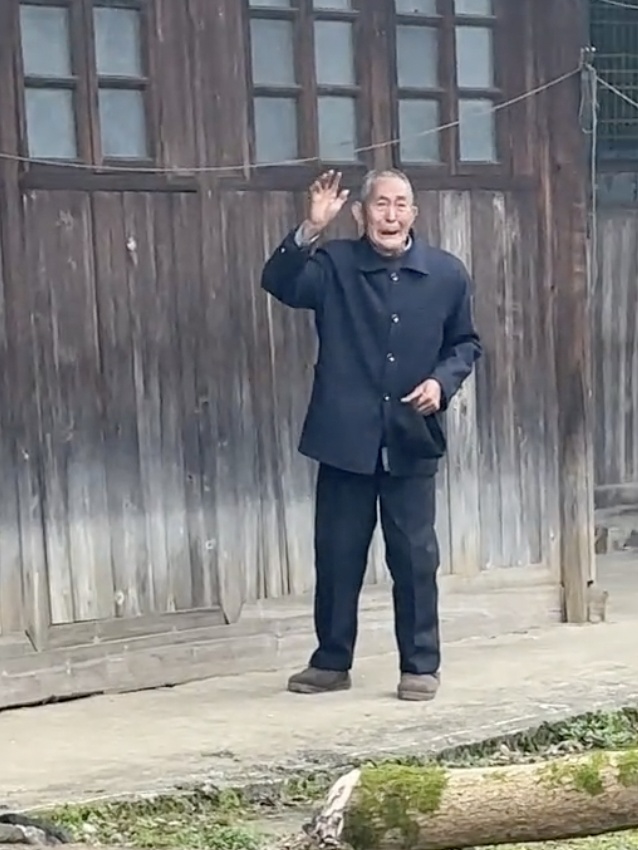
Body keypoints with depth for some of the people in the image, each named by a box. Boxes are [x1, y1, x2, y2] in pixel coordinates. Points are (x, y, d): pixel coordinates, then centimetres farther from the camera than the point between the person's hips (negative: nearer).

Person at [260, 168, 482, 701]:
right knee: (337, 554, 8)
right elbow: (279, 283, -17)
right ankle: (331, 661, 21)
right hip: (345, 436, 0)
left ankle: (421, 666, 16)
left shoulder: (447, 274, 2)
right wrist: (310, 231, -31)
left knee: (415, 556, 5)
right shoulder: (334, 264, -1)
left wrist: (442, 380, -8)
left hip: (412, 438, 0)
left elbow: (466, 343, 11)